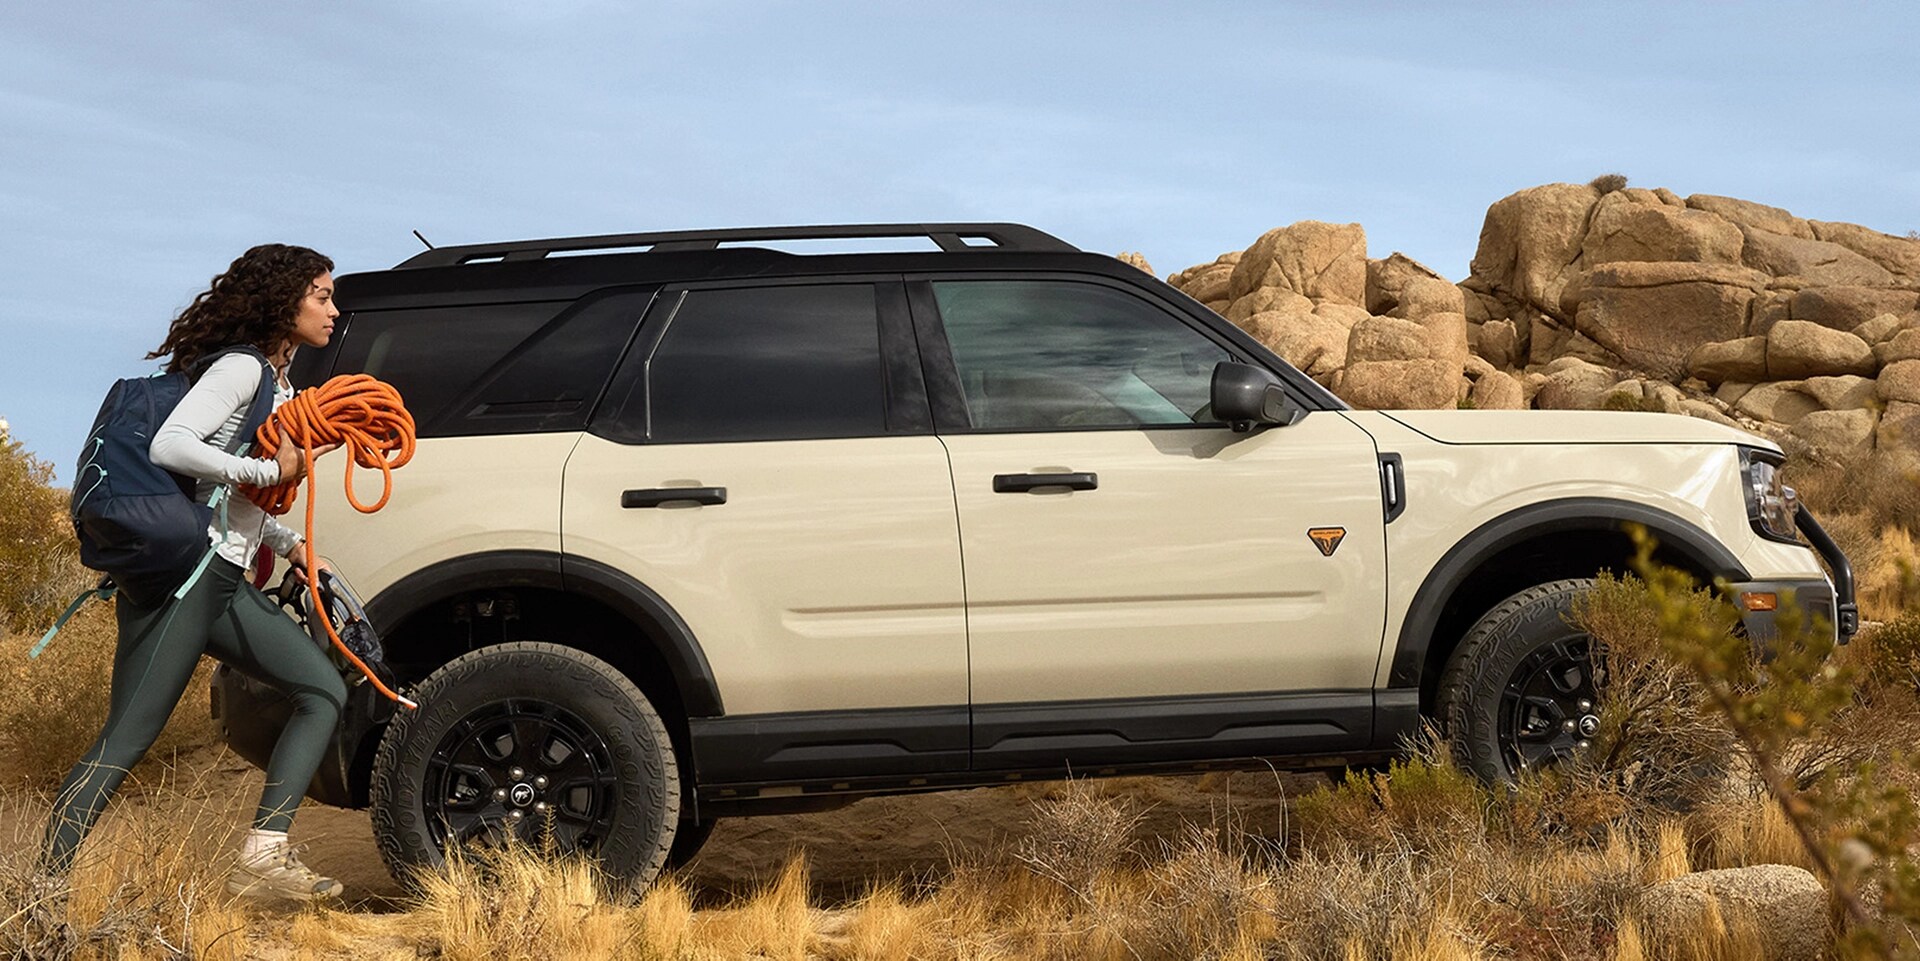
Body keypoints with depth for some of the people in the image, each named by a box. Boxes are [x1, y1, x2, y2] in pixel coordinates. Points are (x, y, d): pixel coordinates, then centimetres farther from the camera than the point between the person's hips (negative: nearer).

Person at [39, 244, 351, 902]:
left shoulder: (280, 383, 21)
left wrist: (289, 545, 10)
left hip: (227, 585, 10)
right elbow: (169, 446, -23)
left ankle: (264, 859, -3)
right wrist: (270, 470, -17)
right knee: (126, 740, -11)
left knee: (325, 690, 4)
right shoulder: (242, 368, -8)